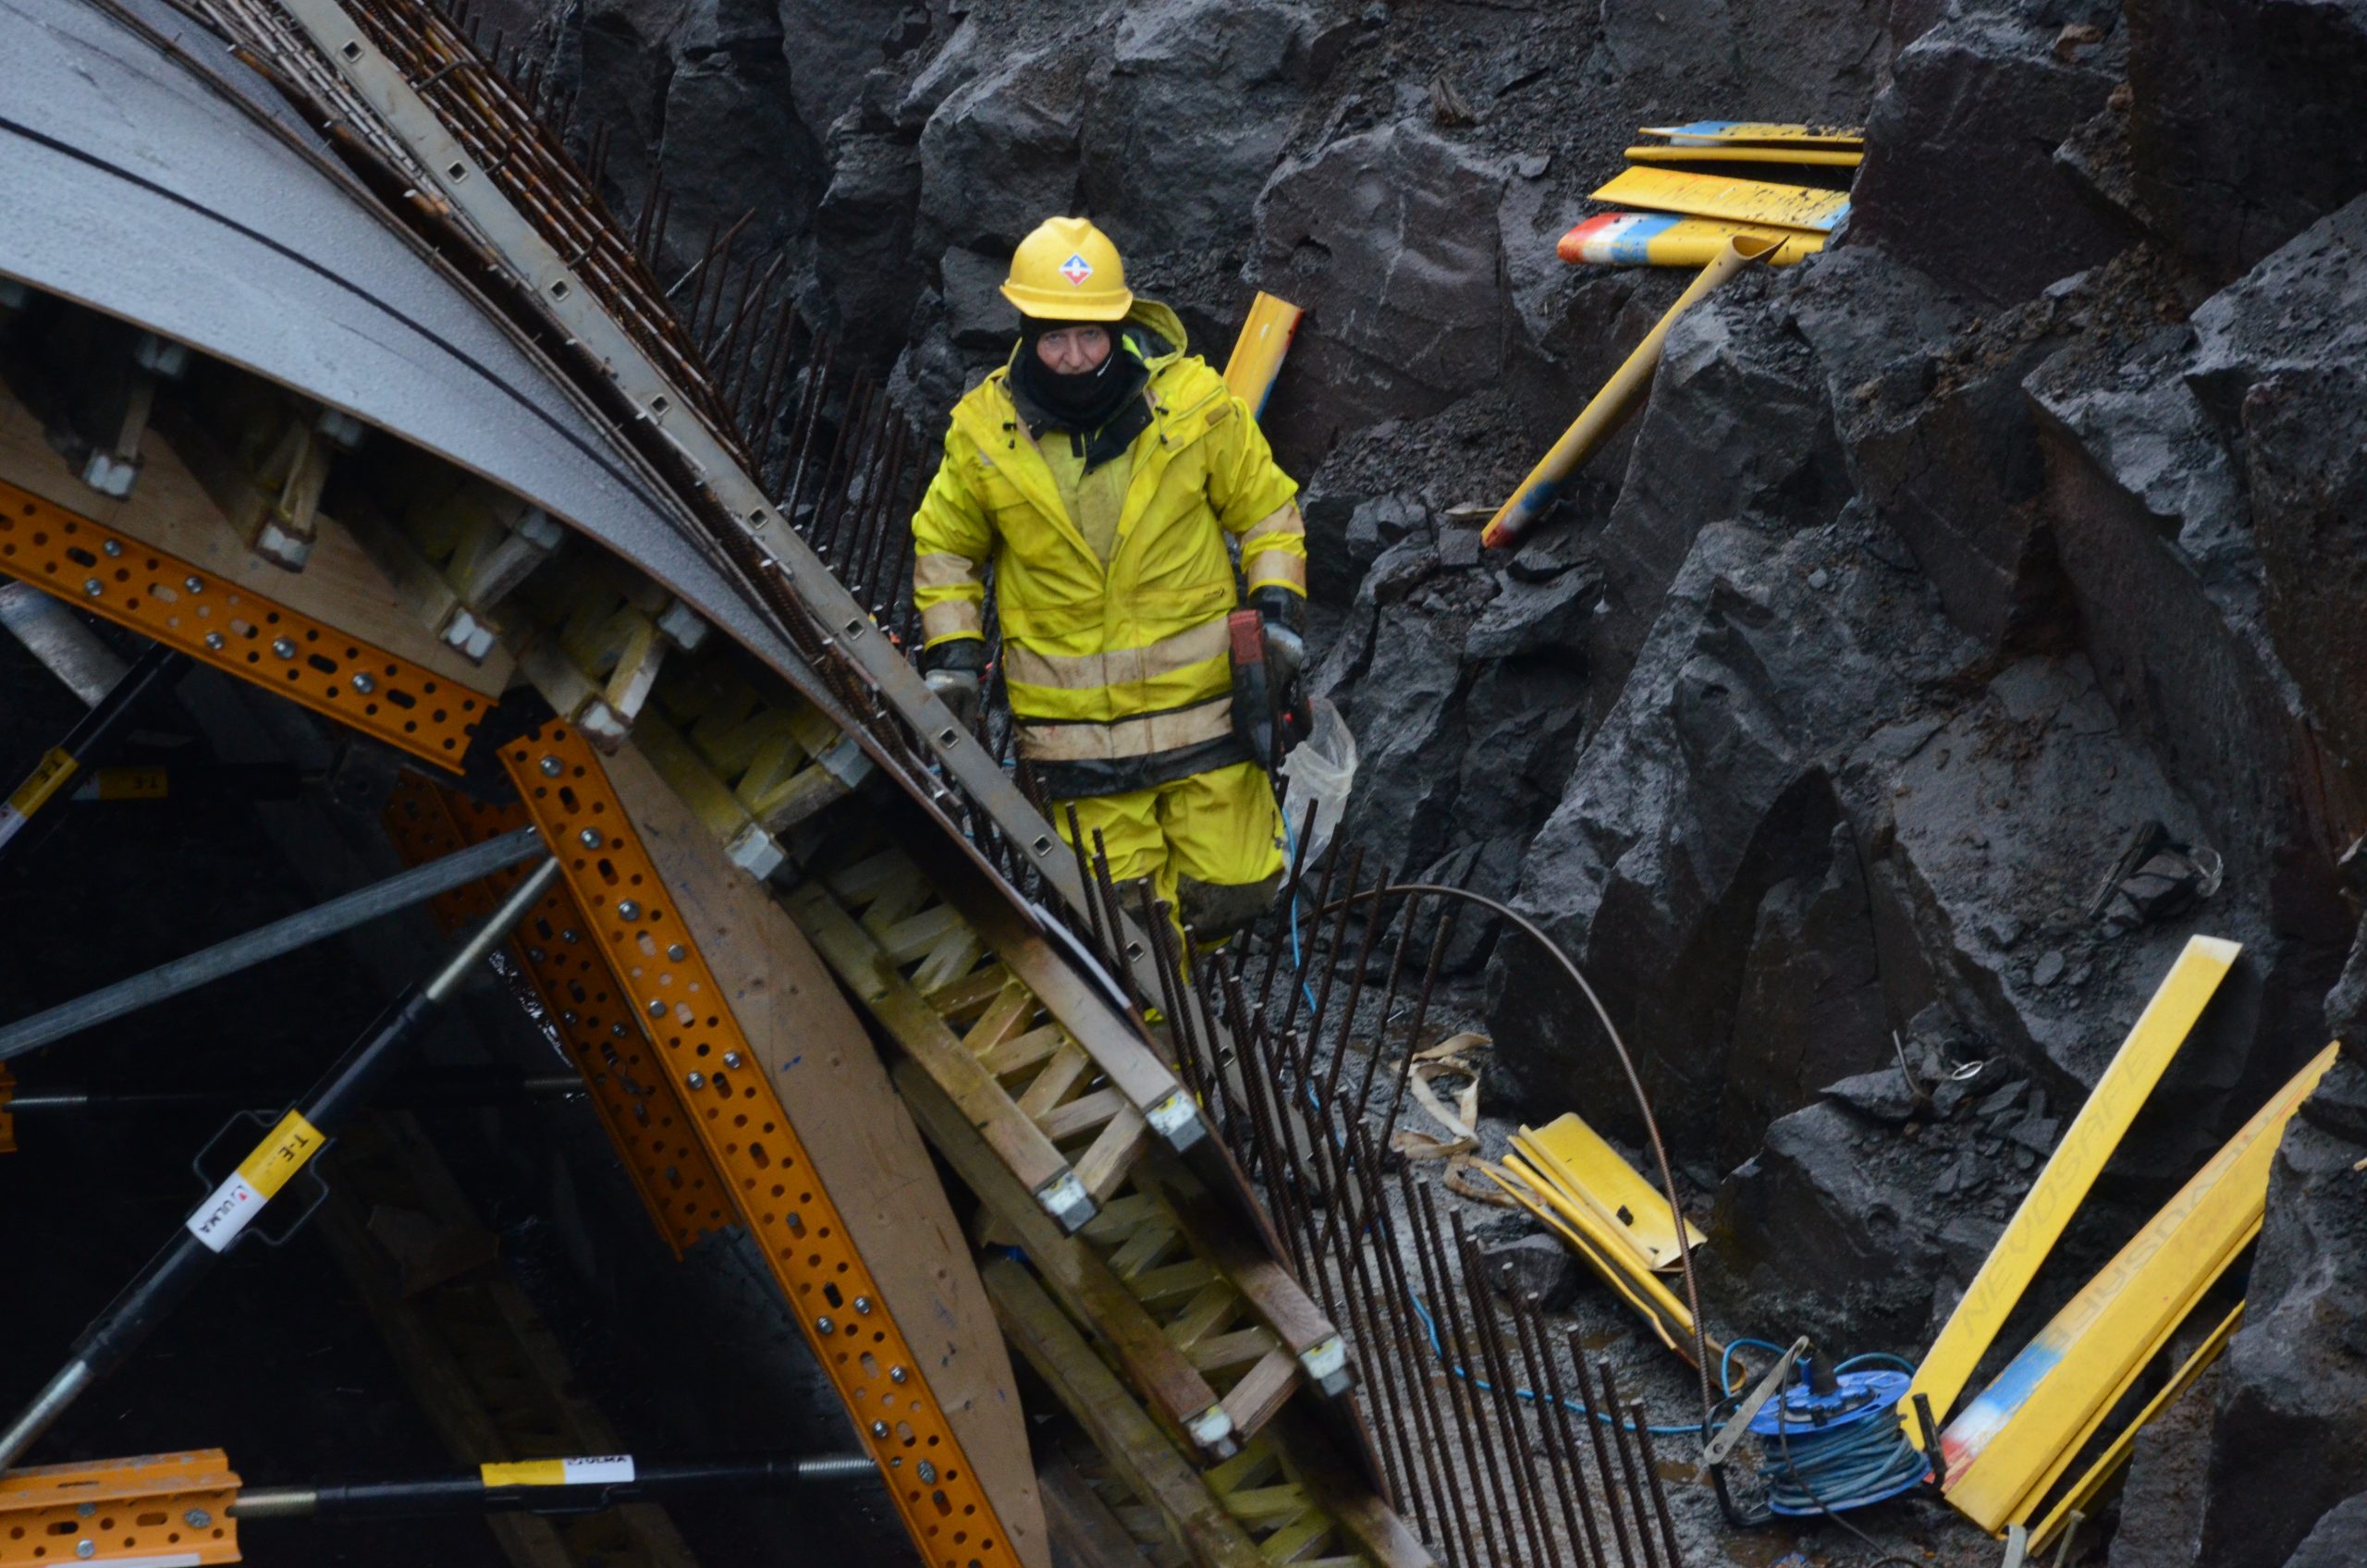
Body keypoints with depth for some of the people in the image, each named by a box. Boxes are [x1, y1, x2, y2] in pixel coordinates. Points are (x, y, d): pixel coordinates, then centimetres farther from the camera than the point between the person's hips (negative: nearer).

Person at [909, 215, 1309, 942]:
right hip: (1074, 723, 0)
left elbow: (1268, 512, 6)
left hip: (1199, 698, 0)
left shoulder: (1195, 402, -8)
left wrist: (1277, 614, -5)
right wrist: (952, 658, 3)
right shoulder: (984, 431, -5)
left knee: (1234, 894, 2)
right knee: (1122, 915, 3)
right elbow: (944, 548, 11)